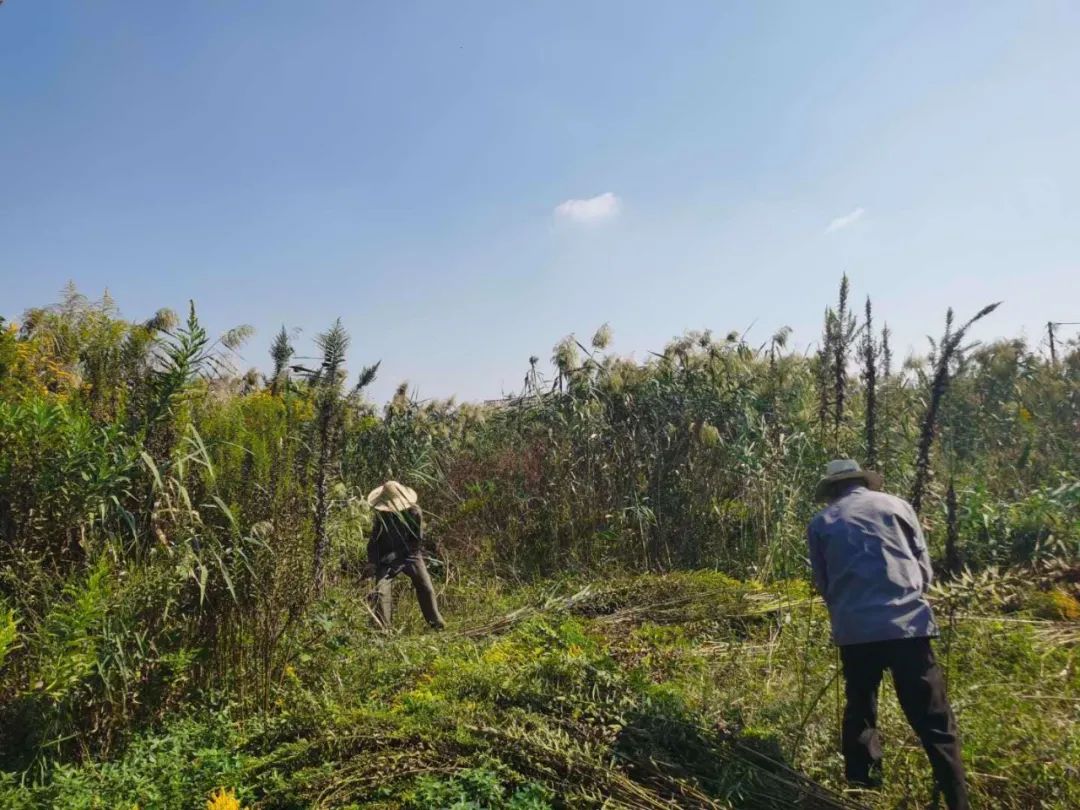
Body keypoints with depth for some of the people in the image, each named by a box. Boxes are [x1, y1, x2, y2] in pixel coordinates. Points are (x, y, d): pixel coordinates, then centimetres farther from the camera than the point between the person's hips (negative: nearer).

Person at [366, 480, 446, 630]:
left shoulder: (414, 511, -16)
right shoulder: (381, 514, -7)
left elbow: (417, 540, -12)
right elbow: (374, 538, 5)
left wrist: (395, 555, -16)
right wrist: (373, 560, -4)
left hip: (410, 555, -1)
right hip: (387, 558, 2)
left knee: (426, 588, -4)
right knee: (381, 590, -14)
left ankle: (437, 623, 11)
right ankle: (381, 628, -9)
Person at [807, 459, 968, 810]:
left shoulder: (820, 523, 12)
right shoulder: (896, 505, 11)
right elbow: (924, 567, 15)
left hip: (853, 630, 1)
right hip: (908, 623, -1)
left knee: (859, 713, 18)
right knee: (934, 723, 4)